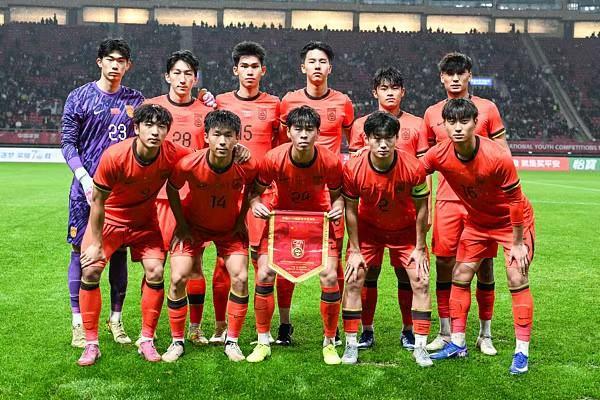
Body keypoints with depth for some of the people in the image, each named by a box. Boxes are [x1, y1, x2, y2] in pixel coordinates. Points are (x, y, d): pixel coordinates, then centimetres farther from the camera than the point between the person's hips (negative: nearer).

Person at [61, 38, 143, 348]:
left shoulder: (135, 100, 10)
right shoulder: (80, 97, 3)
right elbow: (68, 143, 0)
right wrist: (86, 179, -11)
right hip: (86, 187, -2)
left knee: (119, 252, 6)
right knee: (81, 252, 0)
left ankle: (116, 320, 17)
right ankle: (79, 323, 9)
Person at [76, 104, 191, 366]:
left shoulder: (173, 155, -23)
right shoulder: (114, 156, -29)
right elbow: (98, 200, -18)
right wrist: (96, 243, -13)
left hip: (145, 221, 2)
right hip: (109, 218, -1)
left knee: (155, 272, -12)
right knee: (90, 271, -12)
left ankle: (147, 341, 5)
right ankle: (91, 344, 2)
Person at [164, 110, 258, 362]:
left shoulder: (247, 166, -26)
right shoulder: (189, 164, -30)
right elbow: (171, 189, -8)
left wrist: (241, 219, -3)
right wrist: (182, 225, -6)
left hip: (230, 228, 1)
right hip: (193, 225, -1)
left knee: (240, 278, -11)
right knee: (178, 278, -11)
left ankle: (232, 341, 7)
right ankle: (177, 341, 8)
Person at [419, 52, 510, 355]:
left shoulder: (487, 108, 3)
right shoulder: (432, 114, 9)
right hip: (446, 200, 2)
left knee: (484, 265, 3)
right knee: (444, 263, 2)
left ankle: (485, 334, 15)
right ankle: (445, 333, 14)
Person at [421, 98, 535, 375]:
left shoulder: (498, 157, -32)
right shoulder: (439, 155, -21)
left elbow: (515, 200, -22)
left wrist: (517, 243, -16)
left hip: (512, 220, -5)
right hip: (477, 220, 5)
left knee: (517, 279, -11)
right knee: (460, 276, 3)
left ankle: (522, 352, -2)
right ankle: (458, 343, 16)